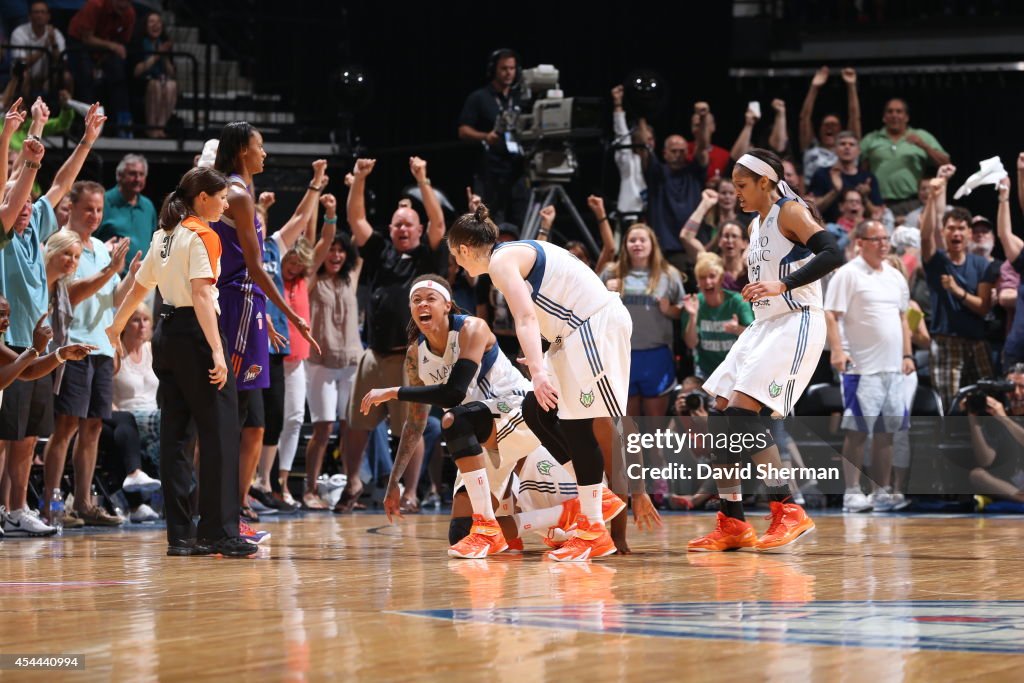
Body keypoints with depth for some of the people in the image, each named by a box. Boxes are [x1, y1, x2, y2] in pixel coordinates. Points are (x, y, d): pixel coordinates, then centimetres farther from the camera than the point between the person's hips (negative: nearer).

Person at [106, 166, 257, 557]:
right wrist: (217, 351, -29)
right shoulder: (202, 236, -10)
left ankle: (180, 535, 8)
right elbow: (201, 295, -21)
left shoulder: (165, 236, 15)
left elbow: (139, 288, 25)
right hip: (195, 334, -9)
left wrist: (116, 327, 41)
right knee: (219, 435, -8)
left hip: (166, 334, 9)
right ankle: (219, 534, -11)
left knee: (175, 434, 8)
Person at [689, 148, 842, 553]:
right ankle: (732, 525, 8)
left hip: (796, 324, -10)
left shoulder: (790, 212, -10)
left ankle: (789, 513, -17)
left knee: (742, 411, -21)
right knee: (721, 415, 4)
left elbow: (832, 254, -24)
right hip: (764, 326, 10)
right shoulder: (757, 225, 18)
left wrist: (782, 285, -32)